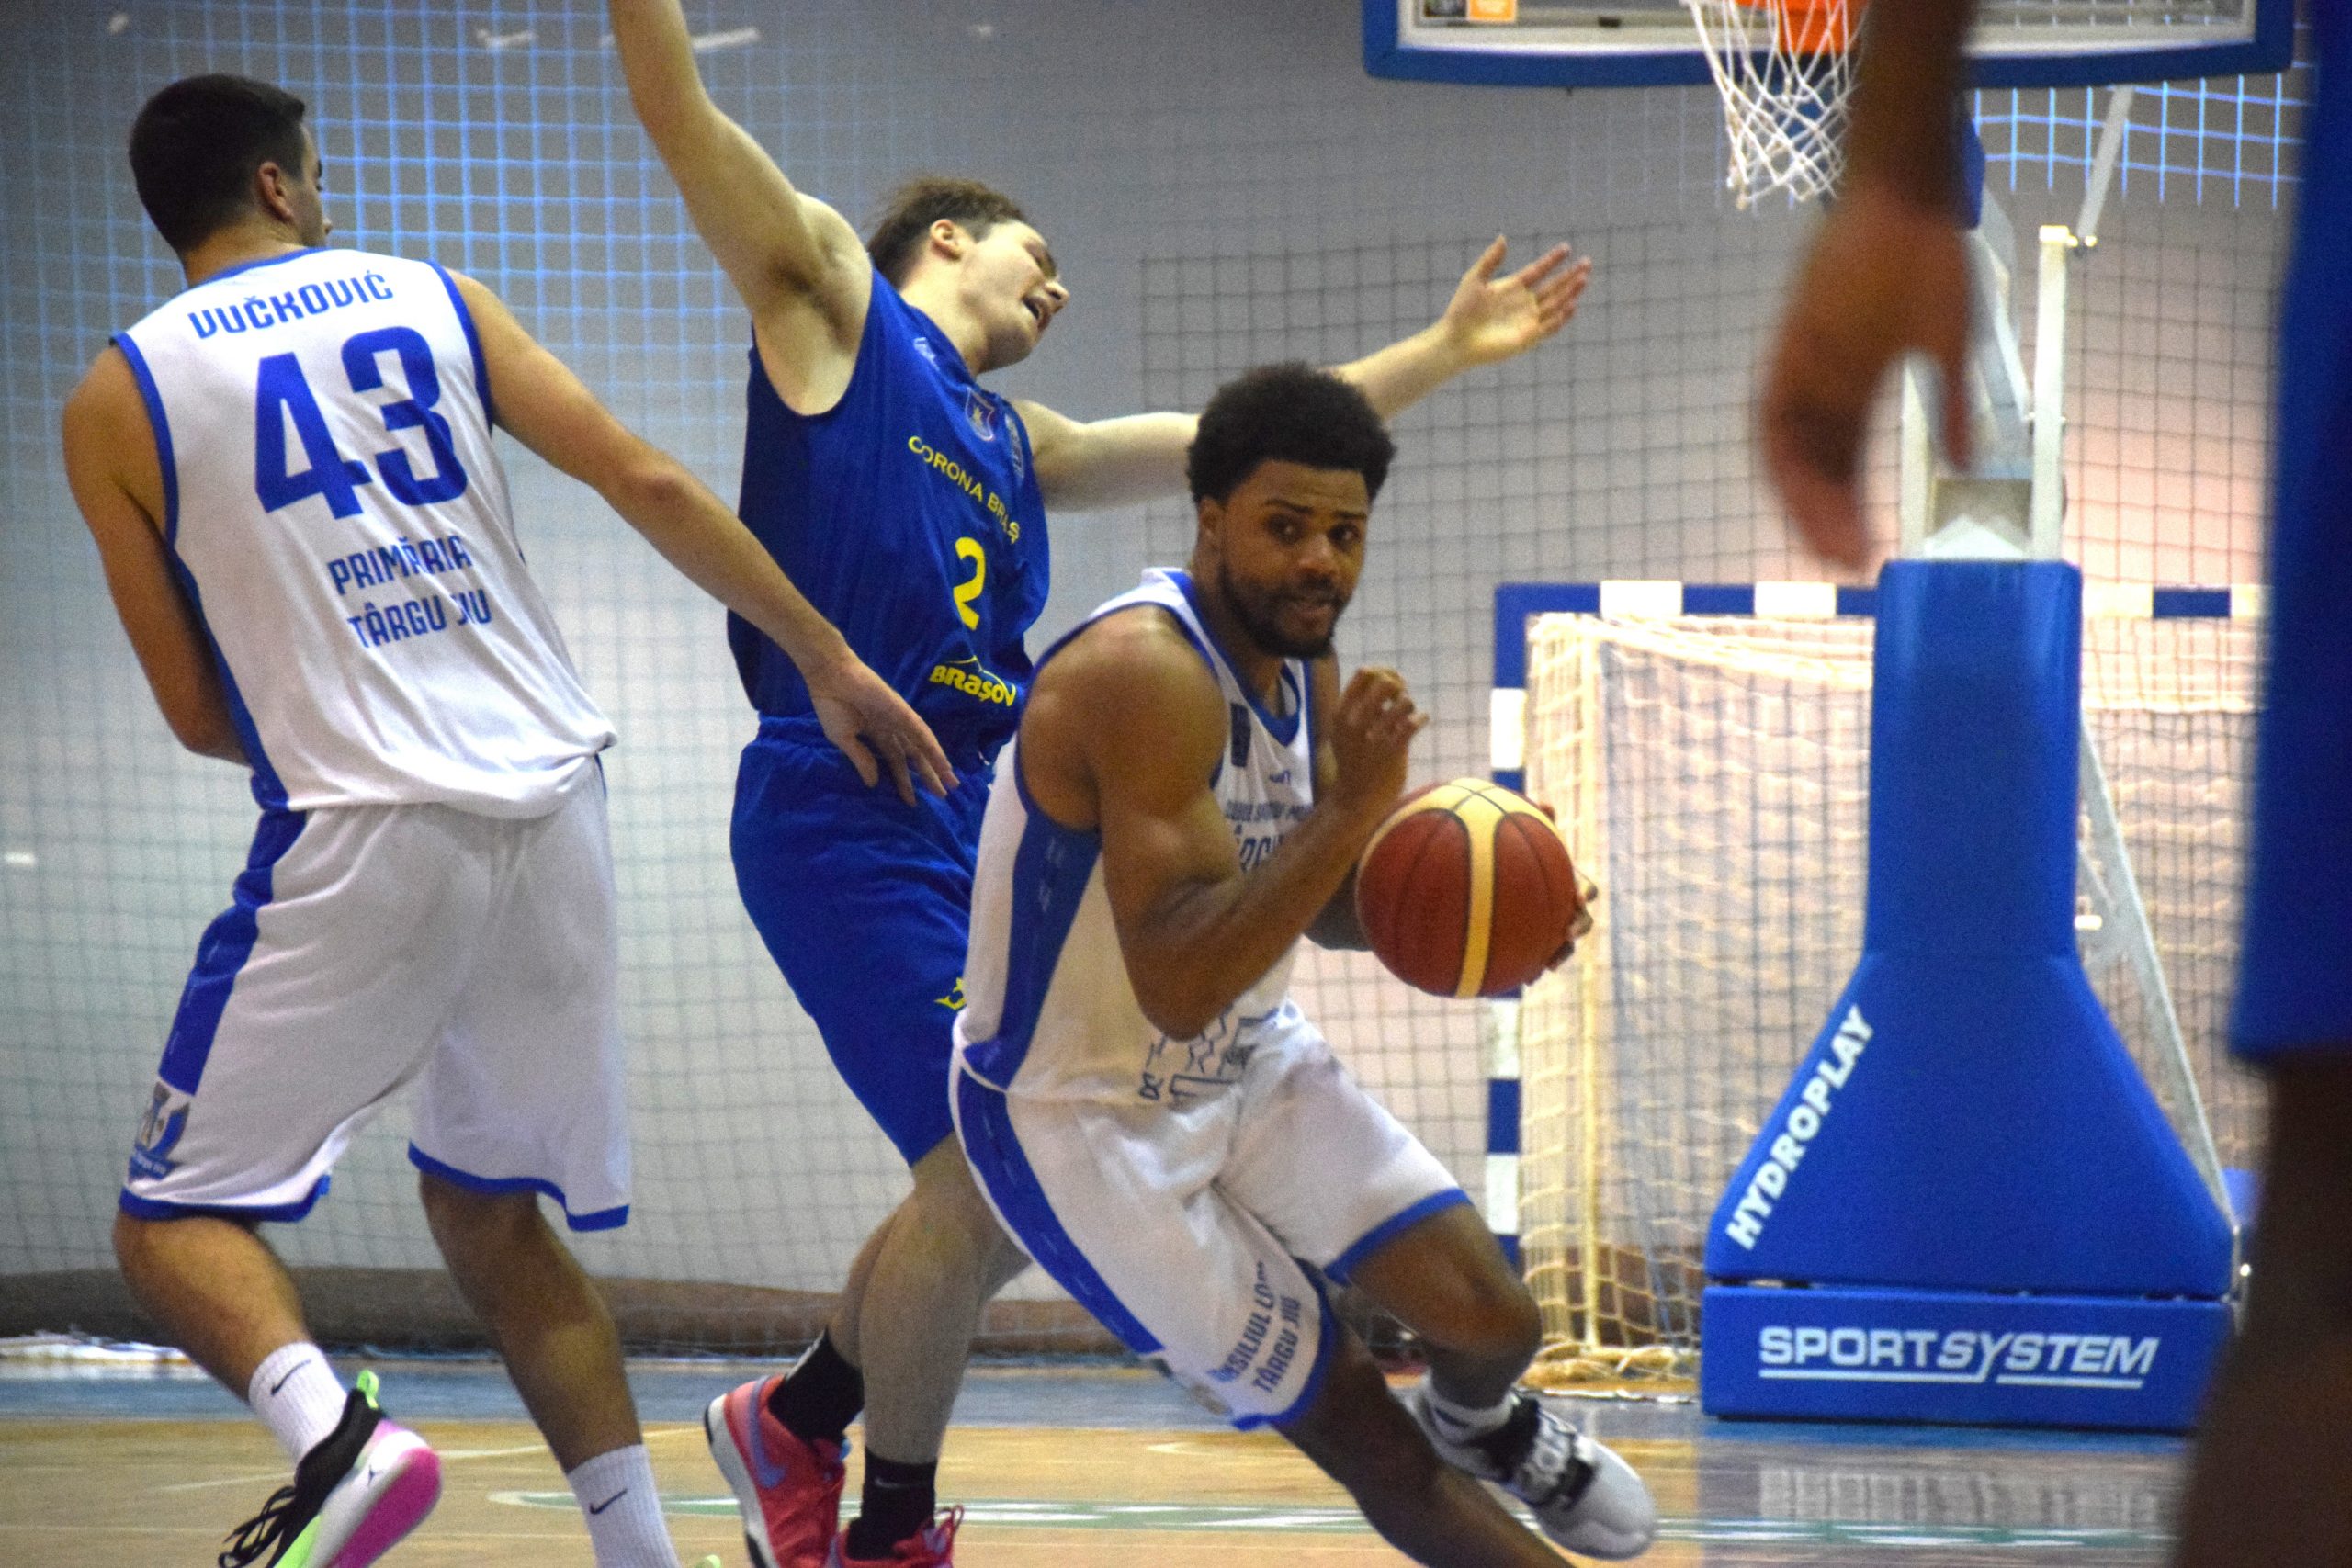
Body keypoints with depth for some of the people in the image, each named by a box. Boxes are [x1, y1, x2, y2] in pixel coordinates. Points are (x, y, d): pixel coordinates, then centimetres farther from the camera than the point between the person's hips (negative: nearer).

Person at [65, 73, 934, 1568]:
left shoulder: (118, 402, 4)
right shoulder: (435, 300, 12)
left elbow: (198, 712, 7)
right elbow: (652, 486, 6)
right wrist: (832, 662, 14)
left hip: (368, 833, -4)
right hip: (554, 804, 4)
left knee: (178, 1217, 4)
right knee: (490, 1211, 21)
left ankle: (333, 1435, -25)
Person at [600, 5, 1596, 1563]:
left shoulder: (1016, 443, 25)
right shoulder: (831, 298, 6)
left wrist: (1443, 353, 31)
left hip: (975, 822, 9)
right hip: (843, 816, -9)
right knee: (982, 1165, -12)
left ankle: (800, 1420, 31)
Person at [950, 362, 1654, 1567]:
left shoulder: (1301, 663, -2)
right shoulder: (1145, 674, -30)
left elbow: (1323, 904, 13)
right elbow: (1178, 984, -37)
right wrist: (1348, 813, -42)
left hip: (1249, 1064, 7)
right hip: (1085, 1118, -7)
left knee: (1490, 1318, -5)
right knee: (1350, 1420, -3)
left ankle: (1480, 1422, 30)